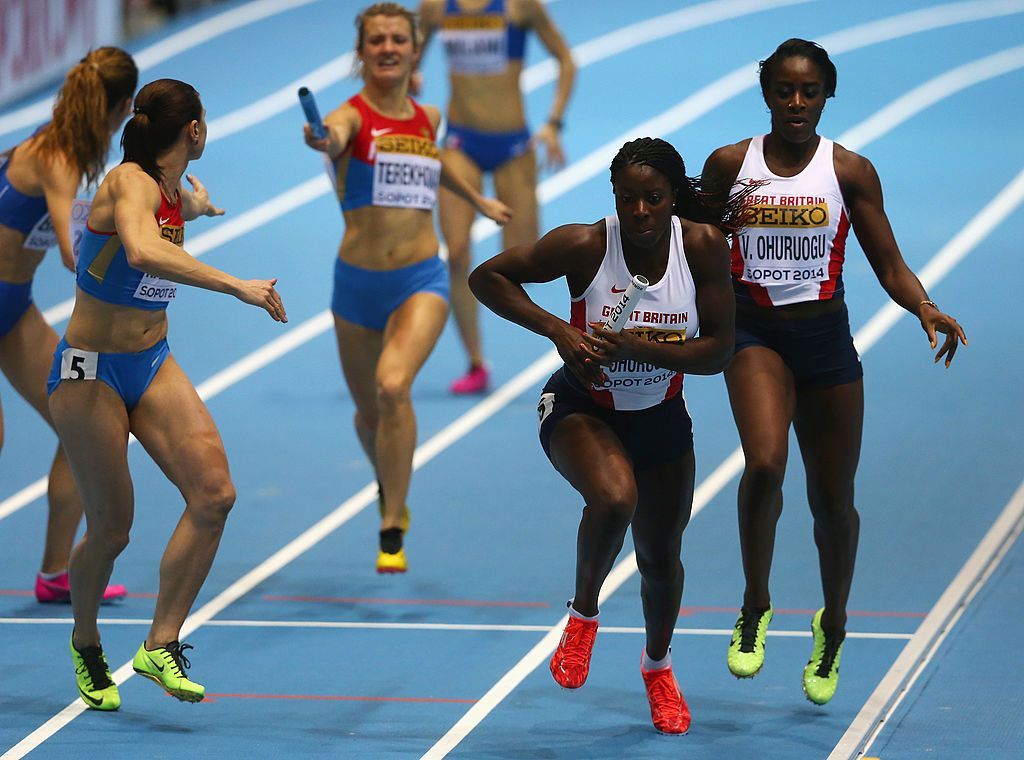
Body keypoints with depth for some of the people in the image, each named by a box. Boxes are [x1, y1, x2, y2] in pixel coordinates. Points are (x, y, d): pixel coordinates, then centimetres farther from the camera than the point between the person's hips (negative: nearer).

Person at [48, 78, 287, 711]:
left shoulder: (172, 190, 4)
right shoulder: (130, 183, -21)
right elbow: (141, 251, -44)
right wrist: (236, 286, -46)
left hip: (152, 365, 7)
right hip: (91, 372, -7)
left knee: (214, 493, -14)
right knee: (112, 527, -1)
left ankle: (161, 645, -9)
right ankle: (86, 644, 29)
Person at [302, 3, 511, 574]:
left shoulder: (428, 118, 5)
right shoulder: (352, 116, -9)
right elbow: (334, 137, -35)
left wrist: (477, 199, 44)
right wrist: (322, 141, -59)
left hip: (421, 280, 0)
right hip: (359, 281, 0)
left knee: (393, 387, -25)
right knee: (370, 412, 15)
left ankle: (393, 533, -18)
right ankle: (393, 492, 50)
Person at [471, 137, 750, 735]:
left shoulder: (703, 245, -19)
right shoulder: (584, 246, -25)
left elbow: (718, 351, -17)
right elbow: (486, 277, -15)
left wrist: (635, 347, -31)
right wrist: (557, 329, -27)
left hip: (660, 417, 3)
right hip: (581, 410, -3)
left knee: (661, 557, 14)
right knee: (613, 498, -35)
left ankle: (658, 666, 45)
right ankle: (584, 615, -6)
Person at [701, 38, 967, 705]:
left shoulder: (851, 172, -1)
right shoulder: (730, 165, 0)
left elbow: (890, 266, 0)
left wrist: (927, 310, -19)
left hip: (825, 337, 1)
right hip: (754, 331, -1)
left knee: (833, 498, 7)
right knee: (764, 464, -25)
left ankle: (833, 625, 33)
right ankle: (755, 608, -5)